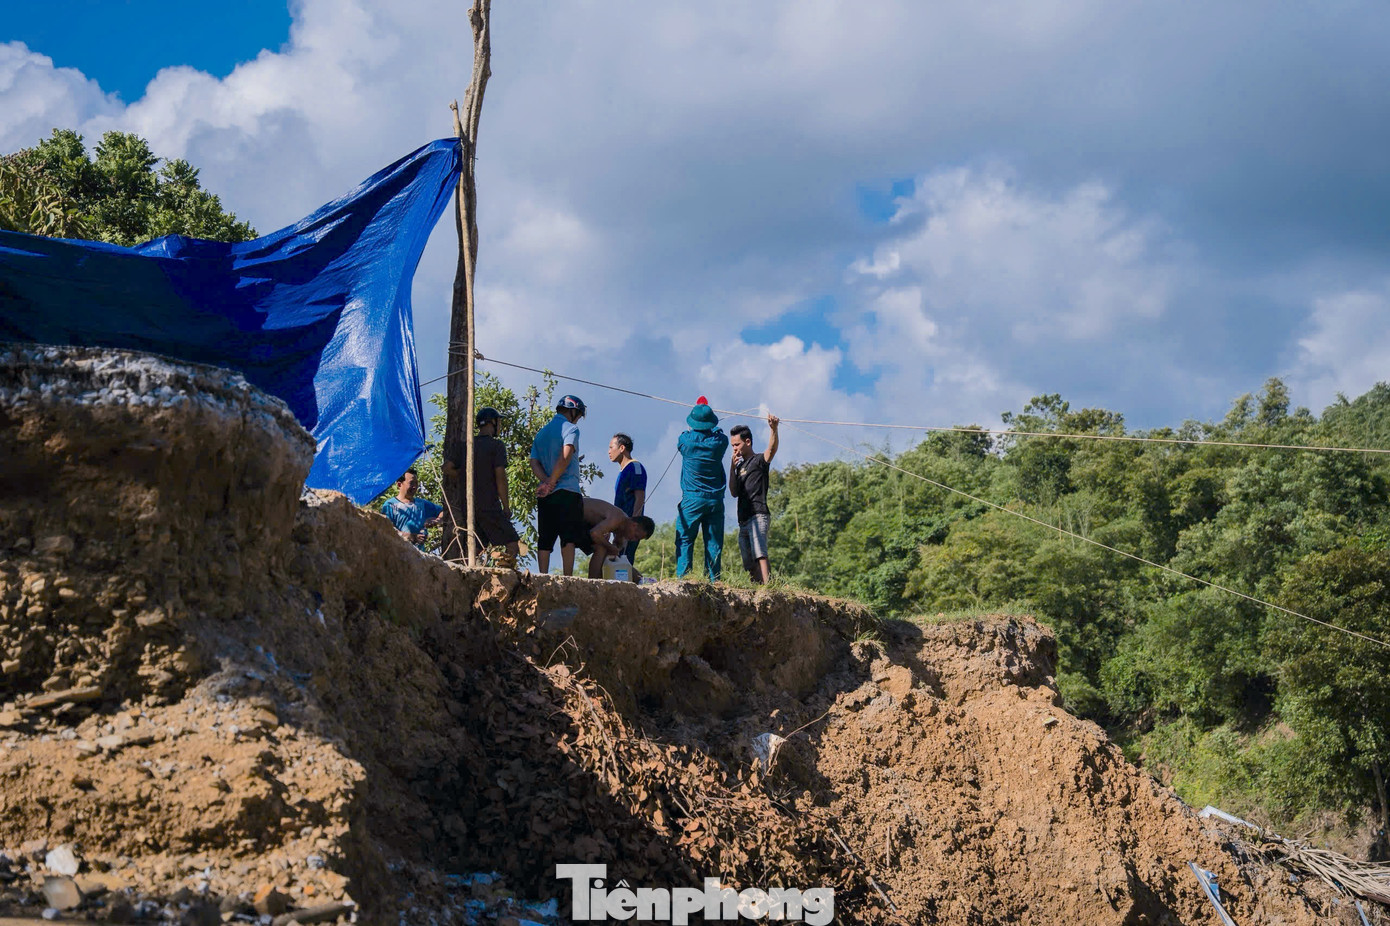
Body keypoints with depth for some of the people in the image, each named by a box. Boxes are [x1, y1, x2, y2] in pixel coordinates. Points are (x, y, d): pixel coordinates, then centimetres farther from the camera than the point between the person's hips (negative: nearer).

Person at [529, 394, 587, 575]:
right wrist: (552, 482, -11)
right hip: (567, 491, -6)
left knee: (544, 539, 4)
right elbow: (565, 457, -15)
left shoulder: (541, 433, 21)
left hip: (544, 496, 6)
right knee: (568, 538, -7)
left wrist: (547, 481, -4)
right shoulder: (570, 428, -1)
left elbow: (534, 463, 10)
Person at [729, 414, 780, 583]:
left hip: (758, 516, -8)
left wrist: (774, 429, -38)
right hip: (743, 520, 8)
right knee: (749, 563, 1)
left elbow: (772, 450, -20)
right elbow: (734, 492, 13)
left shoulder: (759, 460, 3)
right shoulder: (740, 466, 23)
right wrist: (732, 468, 2)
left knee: (759, 555, -25)